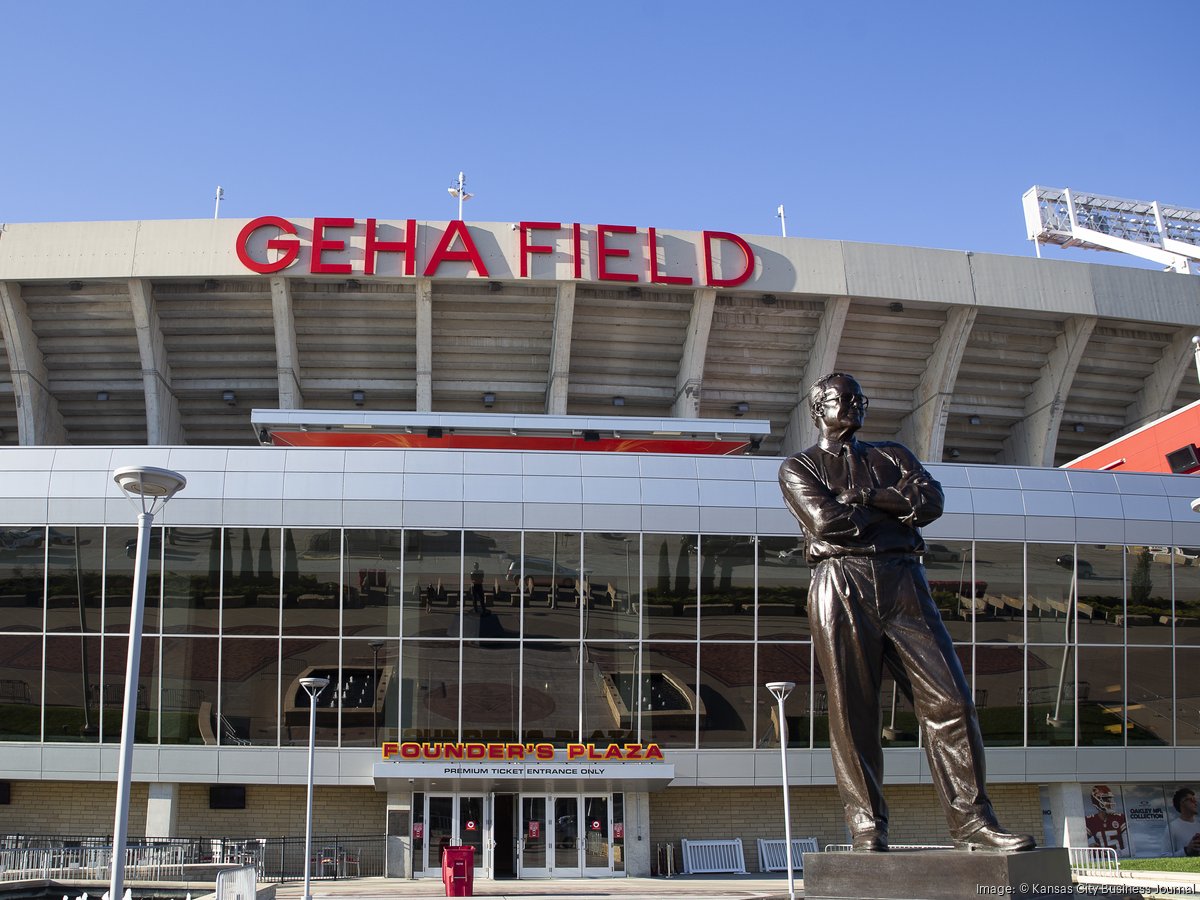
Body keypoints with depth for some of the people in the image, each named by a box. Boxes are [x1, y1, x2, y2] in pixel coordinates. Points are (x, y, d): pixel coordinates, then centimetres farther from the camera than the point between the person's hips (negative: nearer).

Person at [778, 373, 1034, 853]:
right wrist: (898, 509, 3)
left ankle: (971, 821, -6)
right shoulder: (797, 467, 14)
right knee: (852, 712, -6)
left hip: (903, 584, 3)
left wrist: (865, 497, -3)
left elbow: (931, 500, 4)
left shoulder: (891, 455, 24)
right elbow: (825, 521, -6)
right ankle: (867, 829, -1)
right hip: (840, 587, -3)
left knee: (950, 698, -8)